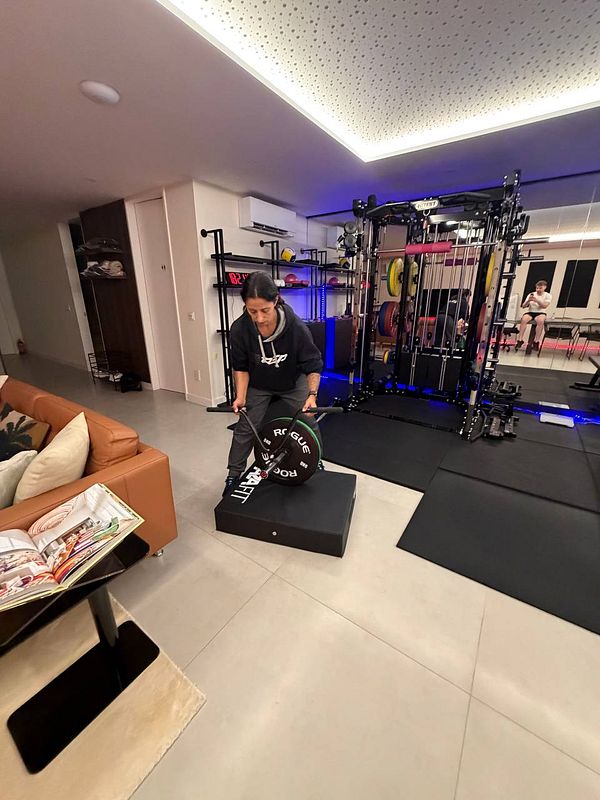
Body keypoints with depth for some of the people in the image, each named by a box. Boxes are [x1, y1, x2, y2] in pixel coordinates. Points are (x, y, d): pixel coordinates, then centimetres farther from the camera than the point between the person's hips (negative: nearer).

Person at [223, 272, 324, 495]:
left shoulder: (296, 327, -33)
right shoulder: (239, 329, -28)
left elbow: (313, 365, -21)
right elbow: (240, 367, -12)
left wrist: (312, 394, -32)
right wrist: (241, 396, -21)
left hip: (293, 381, 0)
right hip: (258, 385, 1)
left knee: (310, 423, 5)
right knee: (245, 428, 3)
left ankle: (316, 464, 32)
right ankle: (234, 474, 23)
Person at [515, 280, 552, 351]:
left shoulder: (548, 296, 6)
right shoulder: (531, 294, 11)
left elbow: (544, 306, -12)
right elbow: (523, 306, 4)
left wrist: (536, 300, -25)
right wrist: (528, 300, -16)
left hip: (540, 313, -1)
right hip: (530, 312, 1)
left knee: (540, 321, -38)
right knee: (523, 319, -35)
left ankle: (536, 341, -32)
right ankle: (520, 340, -34)